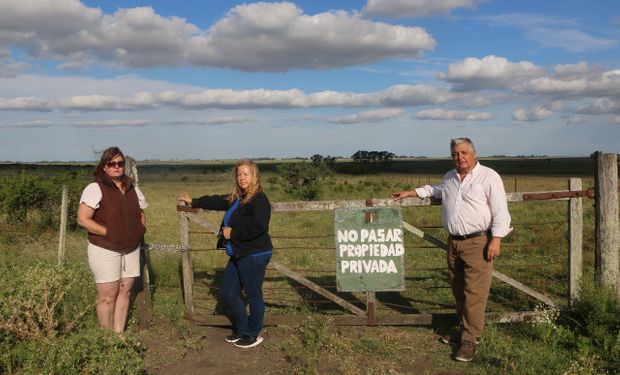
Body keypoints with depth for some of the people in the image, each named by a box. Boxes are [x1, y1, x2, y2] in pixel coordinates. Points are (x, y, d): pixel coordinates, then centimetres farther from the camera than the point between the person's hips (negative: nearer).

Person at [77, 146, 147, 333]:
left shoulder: (132, 187, 10)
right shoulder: (96, 188, -11)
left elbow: (141, 214, 21)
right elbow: (83, 219, -17)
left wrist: (140, 231, 2)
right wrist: (109, 232, -19)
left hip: (131, 249, 6)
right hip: (105, 250, -6)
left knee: (125, 291, 8)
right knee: (108, 296, -1)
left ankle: (119, 334, 18)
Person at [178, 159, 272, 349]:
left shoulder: (259, 199, -15)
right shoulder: (236, 198, 13)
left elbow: (258, 226, -28)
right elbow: (217, 201, 29)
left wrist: (232, 233, -17)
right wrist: (193, 202, 38)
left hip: (255, 256, -10)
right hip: (238, 255, 10)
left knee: (253, 296, 2)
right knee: (227, 293, 14)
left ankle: (253, 334, 19)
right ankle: (241, 329, 29)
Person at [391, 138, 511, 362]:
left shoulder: (488, 176, -6)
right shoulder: (449, 177, 15)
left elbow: (500, 211, -10)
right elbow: (434, 190, 36)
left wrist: (496, 240, -16)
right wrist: (409, 193, 32)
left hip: (478, 242, -7)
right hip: (454, 242, 7)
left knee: (474, 293, -8)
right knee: (458, 290, 12)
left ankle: (470, 339, -1)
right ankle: (465, 329, 24)